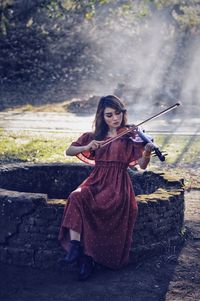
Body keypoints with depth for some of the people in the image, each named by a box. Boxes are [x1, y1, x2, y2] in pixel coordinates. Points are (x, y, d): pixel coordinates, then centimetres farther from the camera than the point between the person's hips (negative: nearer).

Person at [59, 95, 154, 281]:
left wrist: (147, 153, -28)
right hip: (96, 181, 3)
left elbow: (142, 165, -6)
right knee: (77, 197, -29)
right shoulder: (94, 137, 14)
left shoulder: (131, 137, 5)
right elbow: (69, 151, 8)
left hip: (118, 185, -3)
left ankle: (87, 258, -19)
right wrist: (87, 147, -11)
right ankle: (75, 244, -32)